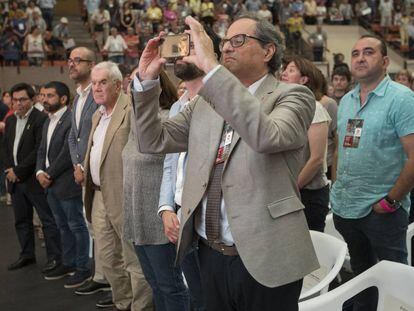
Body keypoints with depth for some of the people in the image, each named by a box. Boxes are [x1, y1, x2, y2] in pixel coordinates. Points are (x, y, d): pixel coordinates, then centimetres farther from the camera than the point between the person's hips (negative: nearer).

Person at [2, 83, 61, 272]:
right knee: (21, 220, 15)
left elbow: (39, 150, -18)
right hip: (15, 179, 8)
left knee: (48, 219, -1)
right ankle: (27, 255, 27)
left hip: (34, 179, -8)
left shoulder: (41, 119, -12)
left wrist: (19, 171, -15)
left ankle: (54, 257, 6)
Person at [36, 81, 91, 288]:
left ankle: (82, 268, 10)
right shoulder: (48, 122, 14)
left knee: (76, 226, 1)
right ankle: (68, 264, 29)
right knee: (63, 226, 18)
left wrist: (50, 174, -12)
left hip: (67, 184, -9)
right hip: (51, 185, 9)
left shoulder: (71, 120, -16)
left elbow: (67, 153, -20)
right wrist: (40, 172, -1)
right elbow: (42, 151, 16)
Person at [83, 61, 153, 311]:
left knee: (134, 259, -2)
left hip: (125, 197, -9)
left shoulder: (132, 110, -14)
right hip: (99, 196, 10)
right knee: (108, 258, 18)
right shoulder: (98, 115, 17)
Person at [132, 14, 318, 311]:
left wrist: (211, 67, -28)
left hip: (264, 260, -5)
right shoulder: (206, 102, 11)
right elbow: (153, 140, 11)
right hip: (210, 255, 5)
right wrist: (147, 79, -1)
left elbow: (266, 136, -28)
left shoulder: (293, 96, -7)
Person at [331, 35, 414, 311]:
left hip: (382, 212, -6)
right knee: (360, 271, 21)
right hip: (344, 207, 7)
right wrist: (338, 187, 9)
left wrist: (391, 201, -18)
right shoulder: (346, 101, 8)